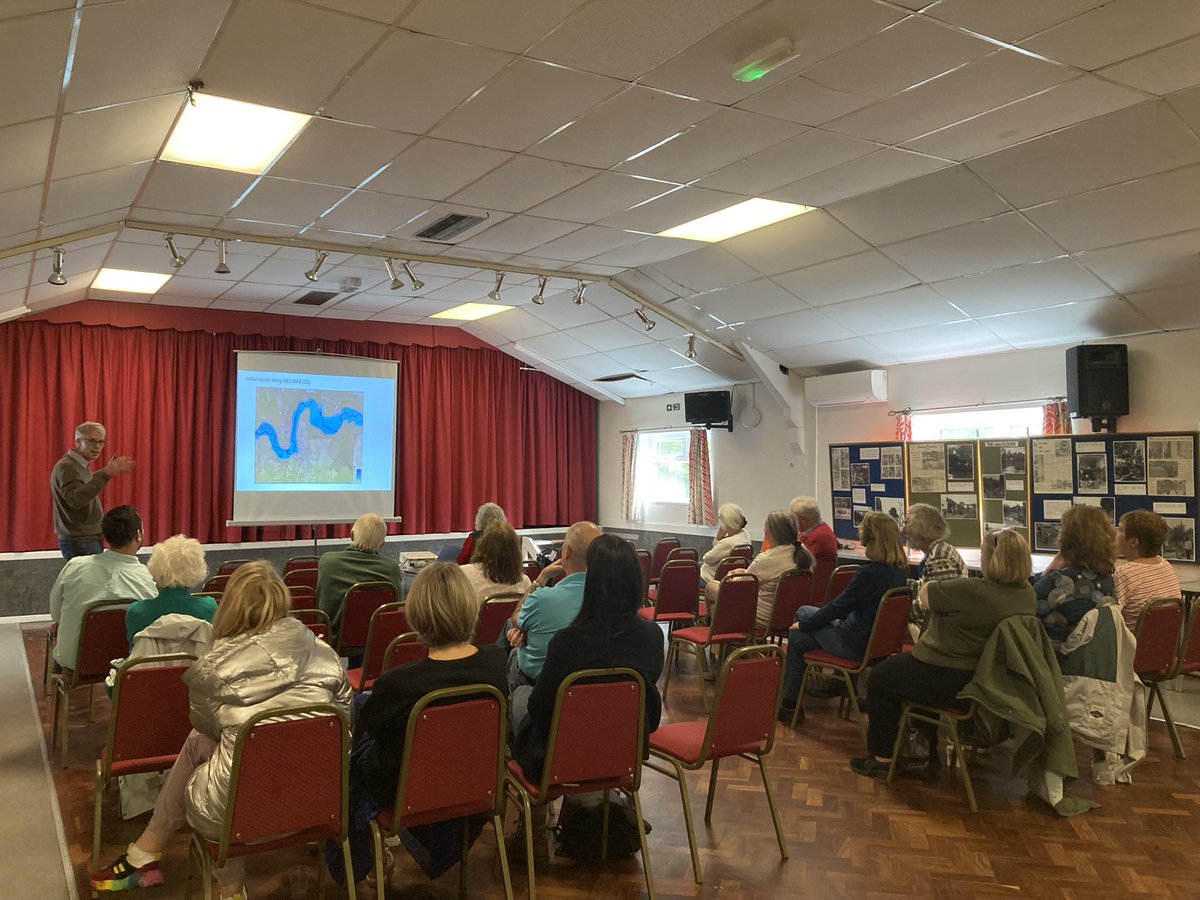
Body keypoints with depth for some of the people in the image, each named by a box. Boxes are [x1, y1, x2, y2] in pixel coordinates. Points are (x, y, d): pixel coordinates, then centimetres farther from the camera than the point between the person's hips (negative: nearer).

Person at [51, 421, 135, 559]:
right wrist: (105, 474, -36)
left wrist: (108, 472, 24)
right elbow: (75, 499, -30)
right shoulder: (66, 467, -14)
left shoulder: (80, 466, 15)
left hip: (89, 539, 9)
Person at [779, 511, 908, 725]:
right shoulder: (900, 569, -1)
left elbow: (839, 607, -18)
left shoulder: (870, 573, -28)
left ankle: (790, 704, 18)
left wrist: (803, 624, -5)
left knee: (797, 638, 5)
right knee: (804, 611, 19)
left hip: (856, 644, -9)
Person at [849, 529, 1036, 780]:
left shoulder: (972, 590, -31)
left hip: (947, 681, -9)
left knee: (880, 676, 15)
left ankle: (882, 758, 24)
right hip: (986, 681, 9)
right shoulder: (1028, 594, -6)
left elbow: (925, 593, -15)